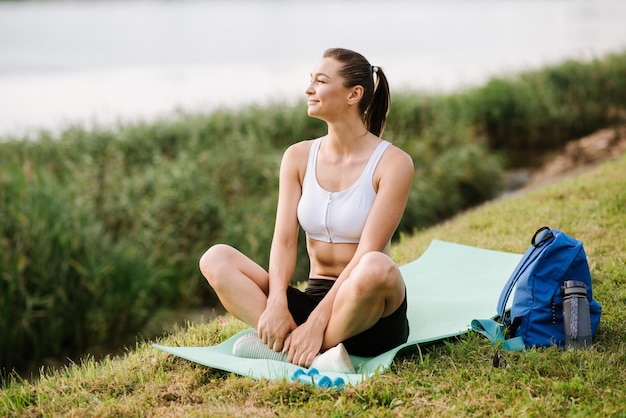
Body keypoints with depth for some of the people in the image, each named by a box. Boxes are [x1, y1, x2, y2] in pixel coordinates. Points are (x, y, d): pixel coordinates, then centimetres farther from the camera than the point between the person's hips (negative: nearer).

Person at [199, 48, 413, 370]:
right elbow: (284, 240, -3)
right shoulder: (298, 157, 7)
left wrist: (317, 322, -25)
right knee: (216, 259, -16)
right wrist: (276, 303, -22)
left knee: (376, 268, -39)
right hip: (313, 297, 5)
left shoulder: (392, 163, -8)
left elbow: (367, 253, -17)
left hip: (371, 317, -4)